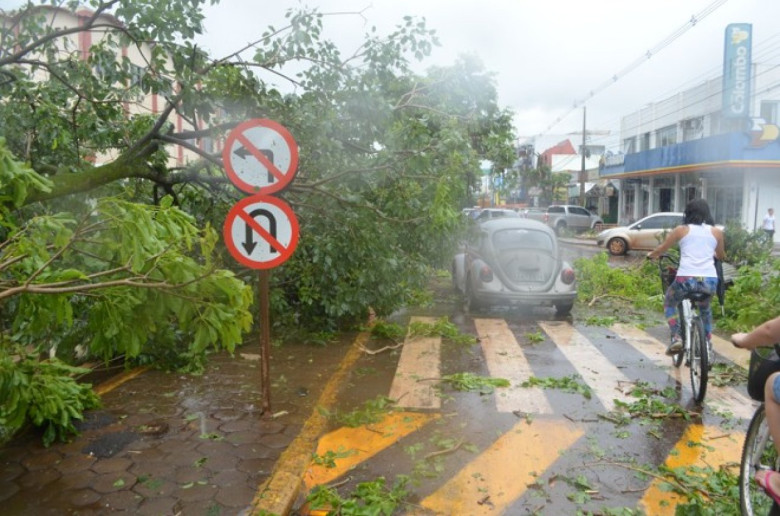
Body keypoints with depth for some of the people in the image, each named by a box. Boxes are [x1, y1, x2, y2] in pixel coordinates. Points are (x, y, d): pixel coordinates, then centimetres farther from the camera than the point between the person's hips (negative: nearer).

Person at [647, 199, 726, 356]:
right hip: (710, 280, 3)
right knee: (705, 308, 33)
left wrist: (651, 255, 37)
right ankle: (707, 346, 28)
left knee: (669, 303, 26)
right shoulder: (716, 232, 14)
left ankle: (675, 337, 7)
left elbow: (662, 249, 17)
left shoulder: (681, 230, 9)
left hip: (686, 278, -3)